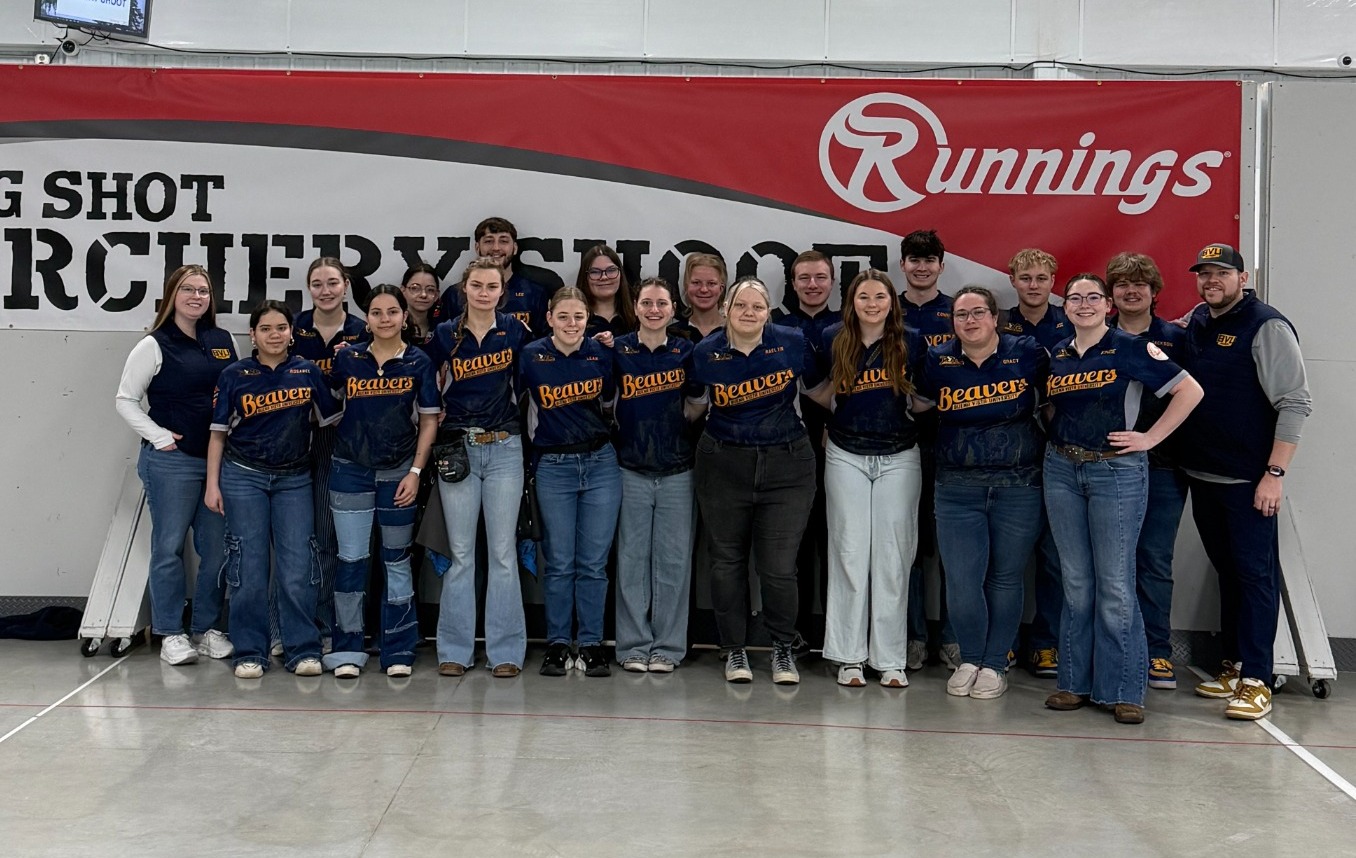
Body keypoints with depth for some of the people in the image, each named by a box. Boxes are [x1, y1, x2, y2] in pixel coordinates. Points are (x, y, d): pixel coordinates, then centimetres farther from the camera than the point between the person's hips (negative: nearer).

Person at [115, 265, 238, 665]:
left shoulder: (223, 341, 9)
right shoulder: (155, 346, -4)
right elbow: (125, 400, -2)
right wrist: (158, 436, -11)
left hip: (220, 459, 4)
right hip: (171, 461, -4)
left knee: (215, 547, 8)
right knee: (169, 546, 2)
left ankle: (208, 627, 21)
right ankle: (171, 633, 12)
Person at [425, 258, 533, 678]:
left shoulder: (515, 331, 2)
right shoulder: (446, 334, 2)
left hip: (504, 448, 0)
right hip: (457, 448, 0)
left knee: (502, 551, 1)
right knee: (460, 552, 4)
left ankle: (506, 650, 8)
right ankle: (455, 650, 12)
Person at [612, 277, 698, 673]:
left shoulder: (686, 351, 4)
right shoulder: (617, 350, 2)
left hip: (676, 469, 0)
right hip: (631, 468, 0)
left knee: (673, 559, 3)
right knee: (632, 558, 3)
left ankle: (668, 647, 12)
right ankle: (634, 645, 12)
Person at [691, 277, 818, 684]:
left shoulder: (793, 343, -3)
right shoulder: (706, 352, -3)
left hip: (786, 465, -1)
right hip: (723, 466, 1)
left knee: (779, 566, -3)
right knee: (727, 561, 9)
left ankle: (783, 649, 17)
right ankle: (735, 650, 24)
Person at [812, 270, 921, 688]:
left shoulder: (911, 343, 0)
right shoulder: (833, 340, 2)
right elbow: (821, 394, 14)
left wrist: (914, 399, -3)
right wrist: (832, 400, -1)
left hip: (899, 458, 0)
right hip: (847, 457, 0)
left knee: (893, 556, 2)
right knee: (850, 553, 2)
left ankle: (891, 659, 10)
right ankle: (848, 656, 11)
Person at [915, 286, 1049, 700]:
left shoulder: (1027, 353, -1)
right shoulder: (937, 360, 3)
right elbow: (920, 404, 18)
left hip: (1018, 485, -1)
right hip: (957, 488, 1)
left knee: (1006, 578, 7)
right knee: (961, 580, -3)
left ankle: (995, 664, 21)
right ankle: (970, 659, 19)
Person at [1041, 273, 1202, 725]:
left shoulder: (1130, 348, -5)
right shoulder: (1056, 356, 11)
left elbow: (1189, 390, -7)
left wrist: (1150, 437, -9)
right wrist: (1058, 437, 9)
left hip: (1117, 472, -5)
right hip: (1062, 471, 5)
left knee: (1115, 585, -3)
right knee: (1076, 583, 9)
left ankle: (1124, 690, 5)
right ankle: (1076, 682, 17)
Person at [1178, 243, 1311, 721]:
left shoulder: (1266, 327, -10)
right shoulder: (1196, 323, 10)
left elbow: (1294, 404, -14)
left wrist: (1275, 474, -18)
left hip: (1249, 481, -6)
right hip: (1202, 475, 7)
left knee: (1255, 574, -3)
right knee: (1227, 571, 13)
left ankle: (1256, 680, 1)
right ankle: (1234, 665, 22)